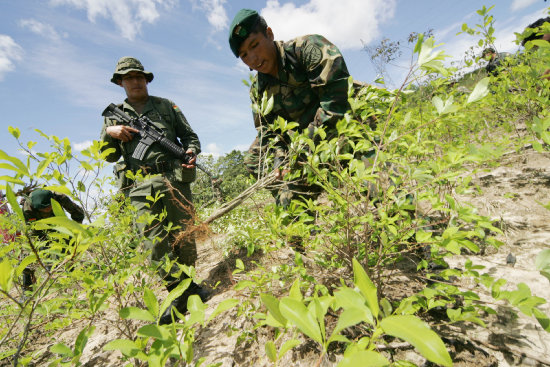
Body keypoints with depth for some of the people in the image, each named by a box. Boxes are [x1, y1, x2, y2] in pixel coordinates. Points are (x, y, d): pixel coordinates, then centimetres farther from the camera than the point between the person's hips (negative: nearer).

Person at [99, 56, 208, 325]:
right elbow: (109, 156, 17)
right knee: (156, 241, -7)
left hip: (174, 179, 0)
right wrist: (110, 132, -1)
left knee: (185, 236, 1)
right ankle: (180, 293, 4)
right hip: (141, 188, 1)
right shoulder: (114, 115, 21)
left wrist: (191, 152, -6)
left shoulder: (166, 106, 18)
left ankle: (186, 282, 22)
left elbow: (190, 136, 15)